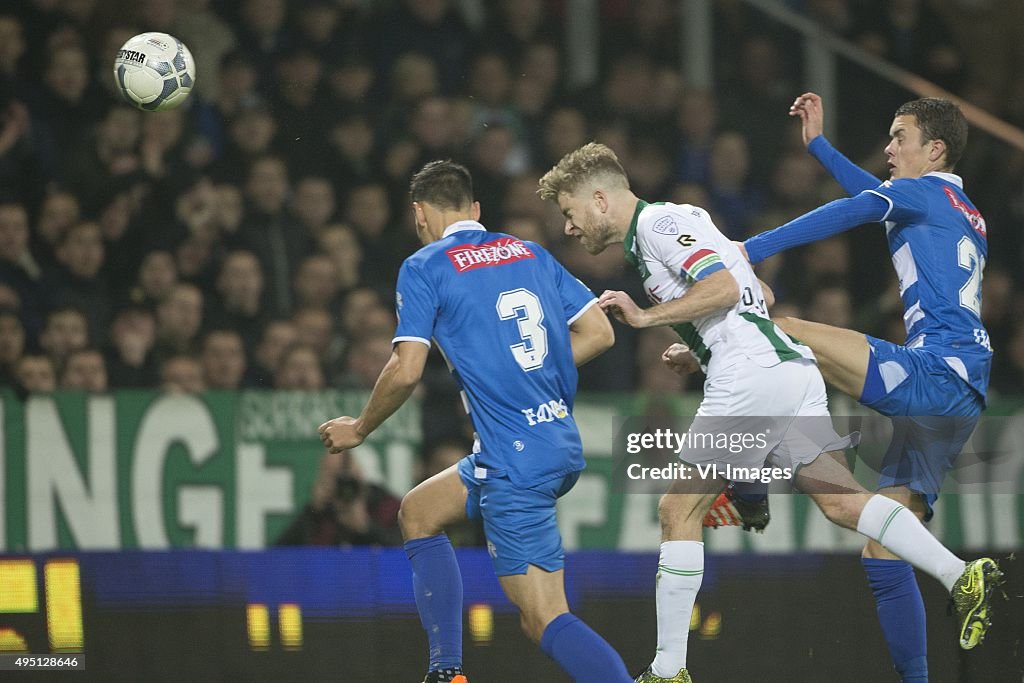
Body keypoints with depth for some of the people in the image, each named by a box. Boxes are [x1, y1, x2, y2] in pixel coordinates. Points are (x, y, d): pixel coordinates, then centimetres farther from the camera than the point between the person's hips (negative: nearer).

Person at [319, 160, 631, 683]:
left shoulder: (423, 268, -4)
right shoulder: (532, 254, 14)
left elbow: (406, 370, -12)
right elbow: (599, 332, 9)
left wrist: (359, 429, 5)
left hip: (515, 463, -8)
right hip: (563, 447, 8)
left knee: (546, 620, -7)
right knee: (417, 513, 25)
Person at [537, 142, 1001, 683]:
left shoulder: (658, 222, -5)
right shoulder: (657, 230, 26)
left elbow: (724, 287, -18)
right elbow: (761, 297, 29)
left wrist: (646, 317, -13)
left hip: (751, 377, -10)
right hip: (791, 369, 10)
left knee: (679, 509, -3)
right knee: (838, 498, 3)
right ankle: (960, 576, -11)